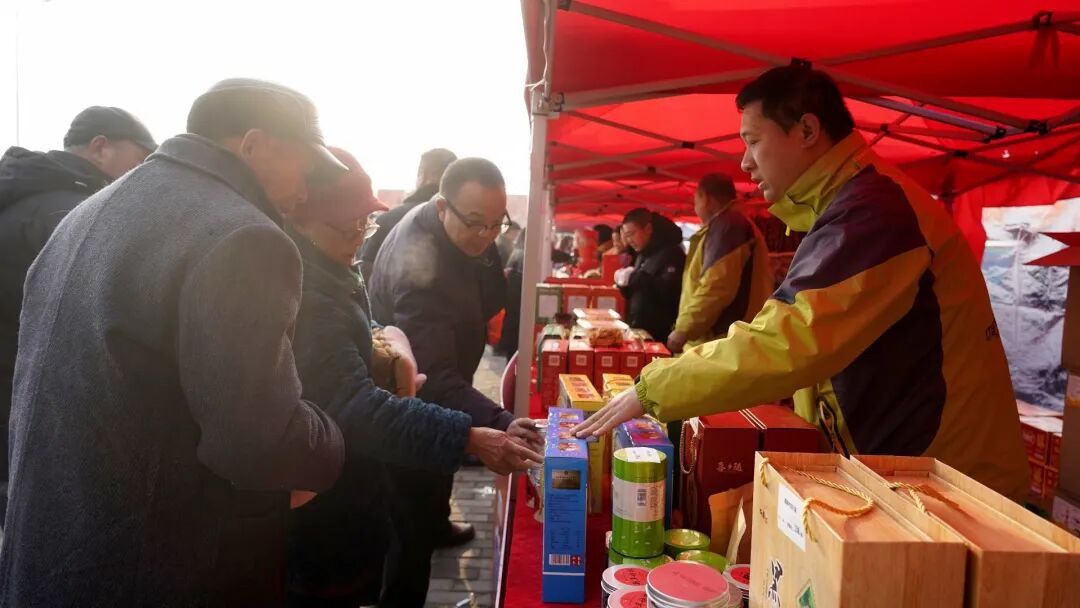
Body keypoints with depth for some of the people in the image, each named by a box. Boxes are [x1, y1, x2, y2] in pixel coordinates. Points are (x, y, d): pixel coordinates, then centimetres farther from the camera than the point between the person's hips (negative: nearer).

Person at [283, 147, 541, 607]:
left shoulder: (327, 275, 5)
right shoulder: (301, 293, -28)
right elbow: (356, 407, -35)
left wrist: (388, 336, 3)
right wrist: (470, 439, -38)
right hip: (316, 515, -10)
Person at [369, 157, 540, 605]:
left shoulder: (466, 235, -11)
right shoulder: (420, 270, -38)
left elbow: (492, 300, 2)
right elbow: (434, 379, -43)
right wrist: (499, 424, -53)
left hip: (437, 381, 10)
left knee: (438, 474, 34)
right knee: (413, 520, 2)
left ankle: (437, 525, 60)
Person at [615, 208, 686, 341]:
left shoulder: (671, 253, -13)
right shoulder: (644, 255, 16)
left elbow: (669, 292, -28)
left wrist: (634, 278, -23)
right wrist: (624, 284, 1)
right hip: (639, 330, 9)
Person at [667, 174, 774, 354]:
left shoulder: (726, 224, -9)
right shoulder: (736, 223, 24)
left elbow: (716, 286, -21)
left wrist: (682, 330, -14)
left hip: (718, 339, -10)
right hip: (725, 338, 10)